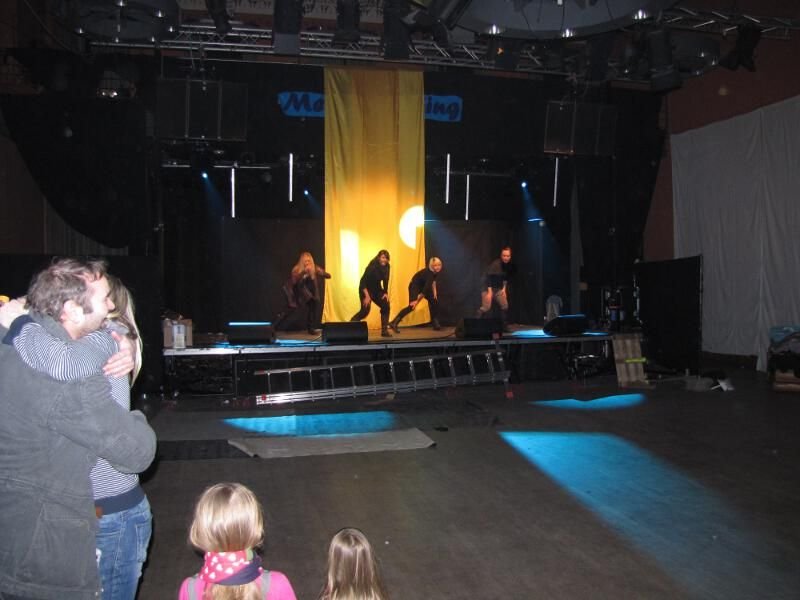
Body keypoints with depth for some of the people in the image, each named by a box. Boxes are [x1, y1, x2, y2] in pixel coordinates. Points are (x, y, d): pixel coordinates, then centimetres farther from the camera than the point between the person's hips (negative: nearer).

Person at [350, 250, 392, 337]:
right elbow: (362, 282, -26)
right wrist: (367, 296, -29)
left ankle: (384, 330, -6)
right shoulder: (372, 267, -27)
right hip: (366, 289, -6)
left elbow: (385, 280, 6)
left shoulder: (386, 267, -8)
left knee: (386, 305, -11)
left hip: (377, 289, 6)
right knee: (365, 310, -15)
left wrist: (386, 293, -6)